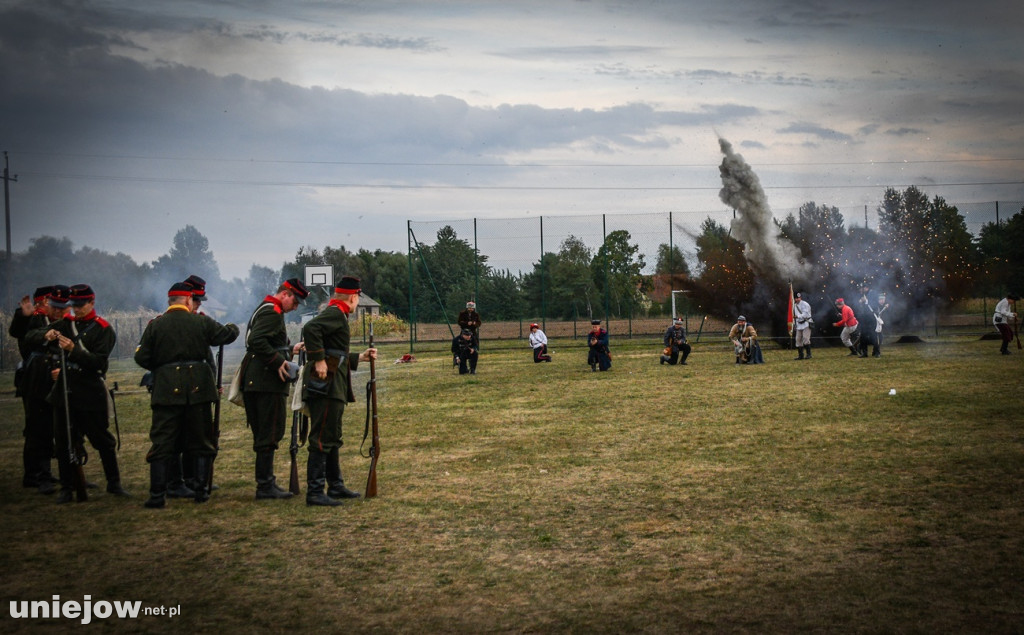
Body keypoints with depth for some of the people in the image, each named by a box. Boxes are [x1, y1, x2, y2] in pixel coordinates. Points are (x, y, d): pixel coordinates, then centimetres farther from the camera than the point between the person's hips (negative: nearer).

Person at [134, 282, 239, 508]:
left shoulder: (155, 325, -1)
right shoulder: (201, 321, 0)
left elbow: (141, 357, -3)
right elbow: (228, 335, 11)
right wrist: (233, 327, 34)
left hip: (166, 389, 0)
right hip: (197, 387, 0)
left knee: (162, 442, 2)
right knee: (200, 440, 12)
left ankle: (157, 495, -3)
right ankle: (200, 490, 12)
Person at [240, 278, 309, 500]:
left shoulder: (264, 309, 21)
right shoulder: (273, 312, -12)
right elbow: (257, 341, -26)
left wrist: (290, 350, 22)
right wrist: (278, 361, -22)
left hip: (253, 382, 11)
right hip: (267, 382, -11)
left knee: (263, 435, 15)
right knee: (270, 434, -6)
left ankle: (266, 482, 21)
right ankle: (265, 486, -4)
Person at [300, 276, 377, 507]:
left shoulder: (337, 315, 21)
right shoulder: (335, 313, -10)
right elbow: (310, 329, -28)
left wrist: (361, 357, 28)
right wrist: (319, 360, -27)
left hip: (333, 387, 11)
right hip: (326, 386, -11)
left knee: (332, 438, 18)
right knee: (322, 439, -9)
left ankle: (336, 486, 27)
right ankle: (314, 492, -9)